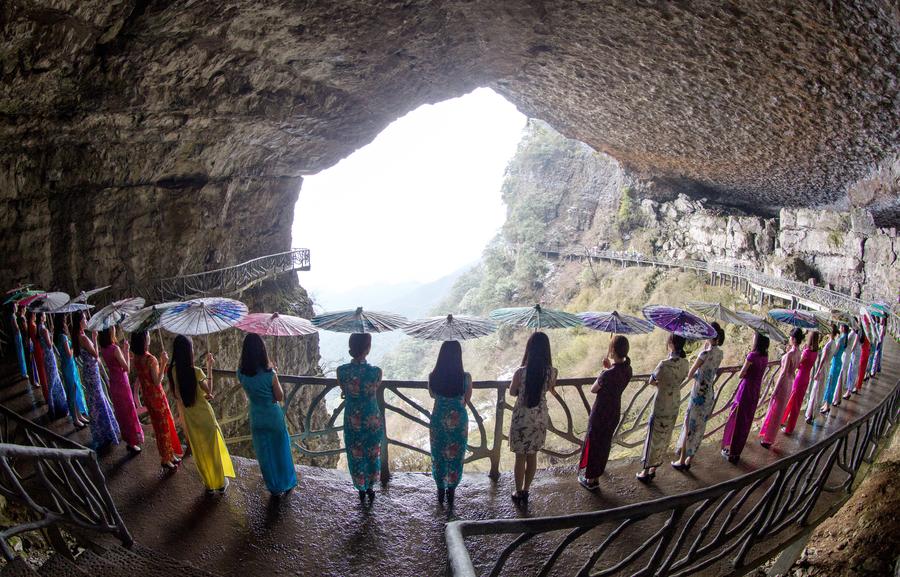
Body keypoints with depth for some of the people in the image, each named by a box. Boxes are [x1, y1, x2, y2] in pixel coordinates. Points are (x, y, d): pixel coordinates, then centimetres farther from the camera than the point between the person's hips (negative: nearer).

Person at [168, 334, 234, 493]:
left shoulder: (172, 371, -9)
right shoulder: (196, 371, -25)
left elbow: (176, 395, 1)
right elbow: (209, 391, -12)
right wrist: (209, 368, -13)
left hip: (187, 417, 5)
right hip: (203, 415, -4)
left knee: (199, 451, 20)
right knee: (213, 449, 15)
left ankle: (209, 484, 33)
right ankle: (220, 483, 28)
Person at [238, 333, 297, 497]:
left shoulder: (241, 373, -14)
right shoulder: (269, 374, -25)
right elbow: (280, 397, -13)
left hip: (256, 419, 3)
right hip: (274, 417, -3)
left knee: (265, 455, 19)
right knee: (281, 451, 19)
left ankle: (275, 489, 33)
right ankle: (288, 484, 36)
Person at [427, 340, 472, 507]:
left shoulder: (433, 376, -13)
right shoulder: (466, 377, -17)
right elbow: (466, 399, 0)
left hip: (438, 418, 1)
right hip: (458, 420, -1)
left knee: (438, 455, 19)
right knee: (455, 456, 16)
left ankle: (441, 490, 31)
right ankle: (451, 491, 28)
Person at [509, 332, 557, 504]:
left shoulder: (521, 372, -22)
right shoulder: (551, 372, -13)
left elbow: (512, 392, -3)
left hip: (522, 417, -3)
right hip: (540, 417, 3)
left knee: (520, 457, 13)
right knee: (532, 456, 19)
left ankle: (519, 493, 27)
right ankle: (525, 491, 33)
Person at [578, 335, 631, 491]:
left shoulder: (608, 374, -30)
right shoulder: (628, 370, -8)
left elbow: (593, 389, -13)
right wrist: (610, 368, 1)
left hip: (600, 413, -7)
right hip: (615, 412, 7)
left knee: (593, 444, 12)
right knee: (605, 444, 22)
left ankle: (590, 480, 27)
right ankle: (596, 477, 37)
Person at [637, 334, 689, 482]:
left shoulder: (665, 364, -27)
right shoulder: (685, 363, -6)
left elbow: (651, 382, -13)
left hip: (661, 406, -6)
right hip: (675, 405, 6)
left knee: (654, 438, 7)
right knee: (665, 437, 18)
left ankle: (646, 472, 19)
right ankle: (653, 468, 32)